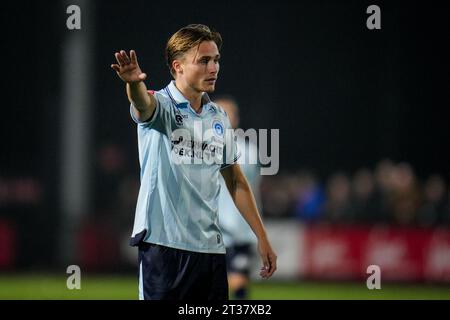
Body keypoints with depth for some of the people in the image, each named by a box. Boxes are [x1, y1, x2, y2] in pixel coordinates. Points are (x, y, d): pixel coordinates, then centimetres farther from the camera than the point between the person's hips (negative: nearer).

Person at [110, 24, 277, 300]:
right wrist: (134, 82, -55)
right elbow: (143, 103, -30)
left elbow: (235, 179, 19)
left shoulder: (219, 117, 13)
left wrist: (262, 237, 16)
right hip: (164, 244, -6)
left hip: (210, 246, 6)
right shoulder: (161, 106, -5)